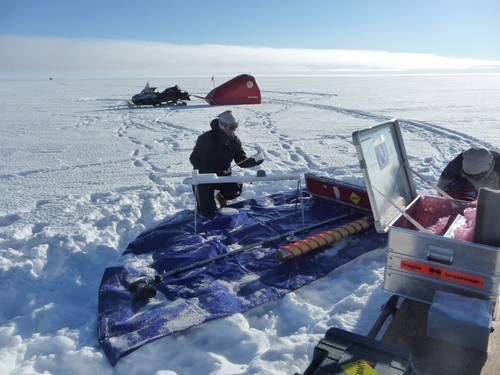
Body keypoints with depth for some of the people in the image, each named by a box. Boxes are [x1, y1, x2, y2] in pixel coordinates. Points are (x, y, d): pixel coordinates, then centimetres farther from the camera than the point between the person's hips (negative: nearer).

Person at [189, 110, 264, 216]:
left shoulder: (234, 140, -4)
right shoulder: (206, 138, -18)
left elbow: (242, 161, -5)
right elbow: (194, 158, -13)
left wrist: (255, 161, -26)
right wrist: (209, 171, -25)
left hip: (223, 175, 4)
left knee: (236, 188, -27)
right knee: (208, 211, -13)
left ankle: (221, 196, 10)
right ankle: (201, 200, 26)